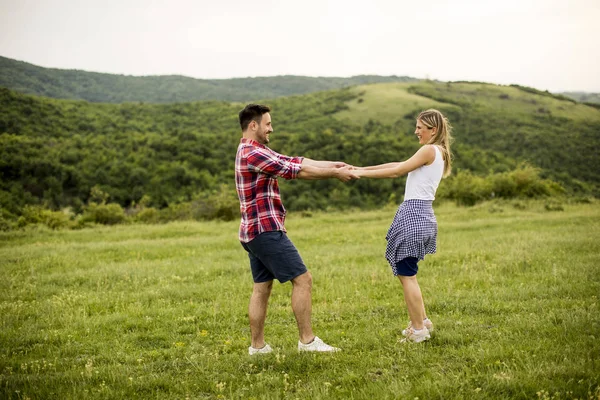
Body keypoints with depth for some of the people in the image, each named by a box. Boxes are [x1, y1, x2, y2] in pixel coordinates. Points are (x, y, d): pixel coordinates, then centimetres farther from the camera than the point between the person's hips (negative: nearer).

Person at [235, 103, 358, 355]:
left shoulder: (255, 151, 16)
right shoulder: (253, 153, -16)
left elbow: (294, 161, 12)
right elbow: (295, 171, -16)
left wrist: (331, 164, 5)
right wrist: (334, 174, -7)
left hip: (253, 231, 10)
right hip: (266, 229, -10)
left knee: (262, 287, 12)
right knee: (302, 279, -6)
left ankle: (257, 345, 14)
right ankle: (307, 341, -3)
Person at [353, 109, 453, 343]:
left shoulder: (429, 150, -10)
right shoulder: (439, 153, 18)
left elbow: (397, 170, -10)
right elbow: (399, 166, 16)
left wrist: (361, 174, -6)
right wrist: (364, 168, 13)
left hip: (413, 212, -10)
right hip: (422, 214, 10)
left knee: (406, 274, -4)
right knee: (407, 272, 18)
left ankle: (418, 330, 1)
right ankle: (422, 322, 23)